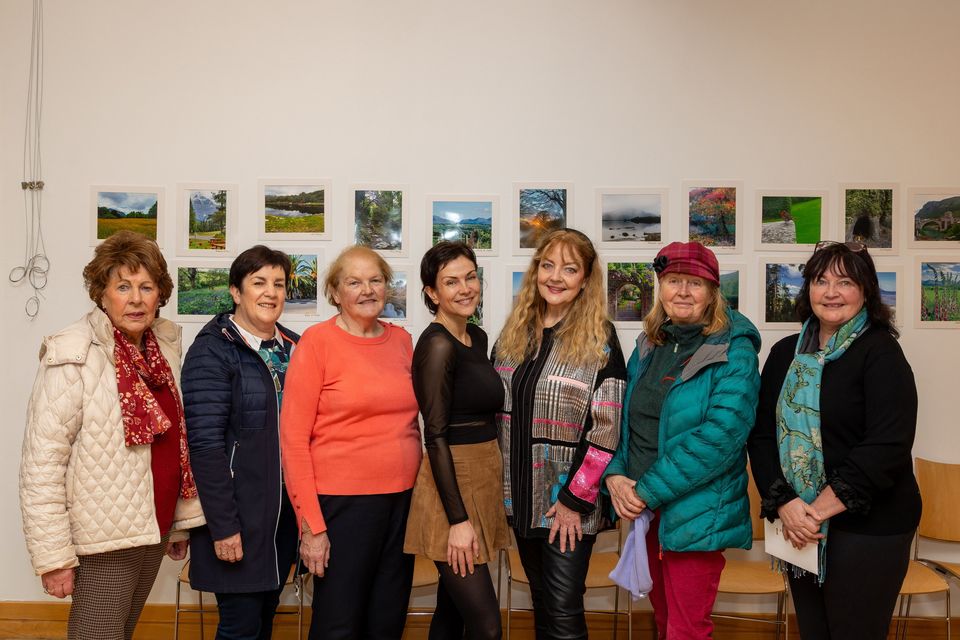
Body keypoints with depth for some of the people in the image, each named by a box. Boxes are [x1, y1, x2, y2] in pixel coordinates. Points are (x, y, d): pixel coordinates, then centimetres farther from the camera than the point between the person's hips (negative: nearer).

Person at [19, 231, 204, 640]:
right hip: (103, 543, -6)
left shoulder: (165, 346, 6)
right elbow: (40, 465, -16)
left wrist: (180, 524, 14)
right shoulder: (74, 357, -15)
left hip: (154, 531, 7)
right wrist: (54, 556, -17)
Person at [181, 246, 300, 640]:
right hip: (237, 513, -6)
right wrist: (223, 525, -18)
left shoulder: (294, 347, 10)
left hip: (284, 512, 6)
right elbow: (205, 443, -16)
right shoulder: (213, 351, -10)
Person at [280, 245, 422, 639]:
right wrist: (310, 524, -13)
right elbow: (293, 439, -10)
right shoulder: (317, 341, -8)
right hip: (343, 503, -5)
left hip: (403, 499, 5)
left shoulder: (401, 340, 7)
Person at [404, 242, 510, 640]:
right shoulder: (436, 345, -15)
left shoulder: (477, 338, 10)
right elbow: (436, 437, -18)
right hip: (453, 487, -9)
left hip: (483, 481, 9)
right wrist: (458, 520, -20)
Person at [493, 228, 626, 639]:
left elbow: (607, 428, -13)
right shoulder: (513, 333, 7)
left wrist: (576, 499, -15)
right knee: (541, 603, 17)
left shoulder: (600, 339, -9)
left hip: (569, 502, -5)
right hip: (521, 496, 5)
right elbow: (494, 412, 12)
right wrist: (500, 483, 7)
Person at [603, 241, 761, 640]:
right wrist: (616, 474, -7)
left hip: (695, 514, -6)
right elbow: (623, 416, 12)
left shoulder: (735, 351, -12)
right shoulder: (649, 346, 8)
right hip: (643, 508, 6)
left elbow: (722, 433, -22)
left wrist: (648, 491, -20)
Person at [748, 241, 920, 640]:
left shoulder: (881, 353, -8)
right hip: (800, 528, 5)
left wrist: (818, 510, -18)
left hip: (869, 528, -5)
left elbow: (887, 447, -18)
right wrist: (785, 503, -12)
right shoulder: (786, 353, 7)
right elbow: (762, 434, 3)